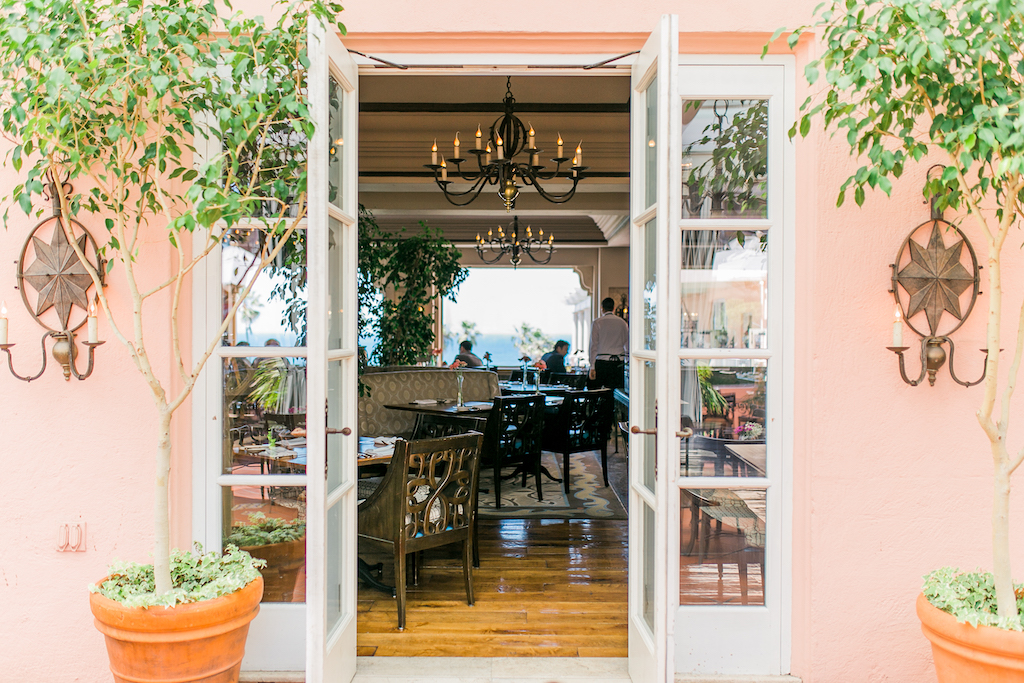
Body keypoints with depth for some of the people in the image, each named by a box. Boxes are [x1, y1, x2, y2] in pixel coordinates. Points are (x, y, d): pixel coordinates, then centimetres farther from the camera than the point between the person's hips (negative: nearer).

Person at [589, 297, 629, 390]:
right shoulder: (622, 323, 10)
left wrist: (592, 367, -4)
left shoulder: (597, 323, 1)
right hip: (619, 362, 3)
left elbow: (594, 346, -4)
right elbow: (627, 346, 11)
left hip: (602, 362, -3)